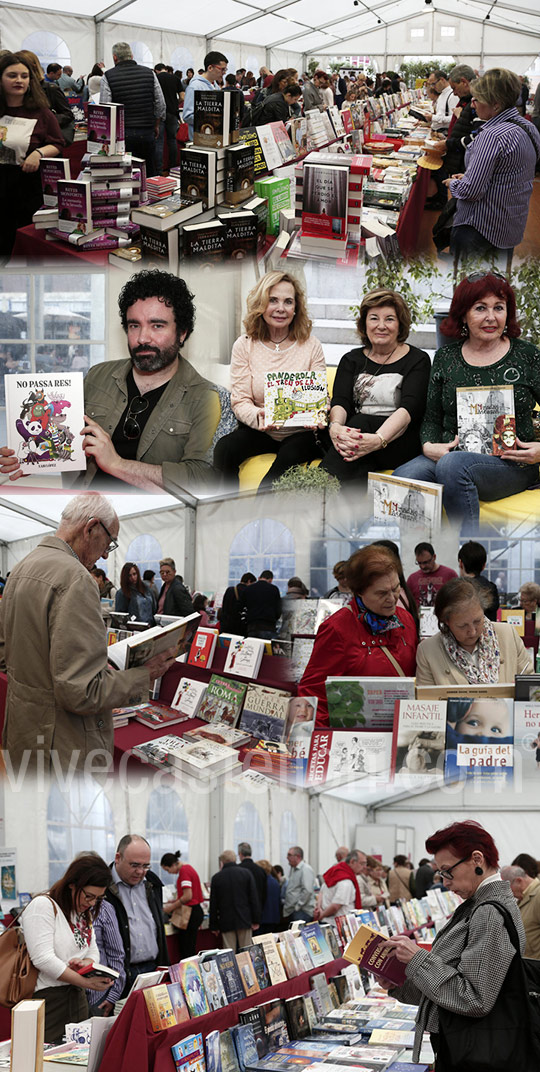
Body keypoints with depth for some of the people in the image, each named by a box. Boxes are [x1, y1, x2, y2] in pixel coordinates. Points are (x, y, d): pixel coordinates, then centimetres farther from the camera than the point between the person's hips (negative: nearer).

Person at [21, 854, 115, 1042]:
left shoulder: (85, 913, 17)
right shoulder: (43, 905, -11)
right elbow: (43, 959, -20)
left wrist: (86, 963, -7)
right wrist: (86, 982, -22)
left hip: (77, 997, 8)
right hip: (47, 998, -8)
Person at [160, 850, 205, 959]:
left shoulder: (184, 871, -15)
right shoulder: (188, 868, 15)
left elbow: (187, 896, -20)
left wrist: (171, 907, -10)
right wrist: (174, 902, 18)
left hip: (191, 912, -10)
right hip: (196, 911, 10)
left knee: (186, 950, -8)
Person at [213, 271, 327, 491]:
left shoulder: (310, 346, 3)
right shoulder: (244, 346, 2)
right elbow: (240, 401, -3)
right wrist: (257, 416, -27)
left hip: (300, 433, -1)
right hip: (259, 431, 1)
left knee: (290, 457, -34)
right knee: (224, 449, -29)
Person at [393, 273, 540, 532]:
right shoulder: (446, 357, 13)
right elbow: (432, 418, 17)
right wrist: (429, 446, -4)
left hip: (511, 465, -3)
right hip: (449, 455, 3)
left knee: (453, 465, -36)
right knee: (402, 477, -28)